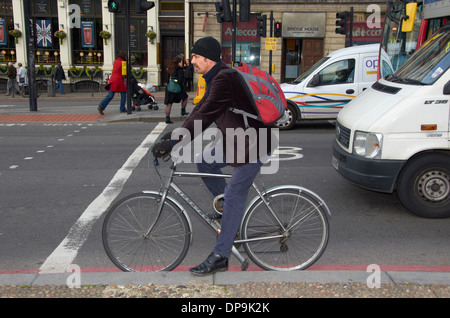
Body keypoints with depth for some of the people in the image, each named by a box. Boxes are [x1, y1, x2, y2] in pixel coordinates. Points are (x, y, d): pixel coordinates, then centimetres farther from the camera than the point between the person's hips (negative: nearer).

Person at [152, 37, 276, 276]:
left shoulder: (224, 79, -22)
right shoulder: (216, 78, 11)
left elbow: (204, 117, -29)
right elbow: (200, 111, 14)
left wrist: (173, 142, -28)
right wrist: (174, 135, 9)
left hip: (253, 143, -10)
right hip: (237, 139, 10)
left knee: (233, 197, -7)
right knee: (204, 162, 11)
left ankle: (220, 257, 1)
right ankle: (228, 211, 22)